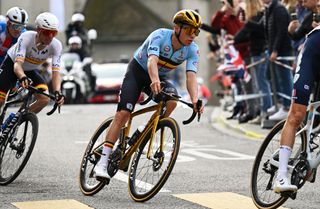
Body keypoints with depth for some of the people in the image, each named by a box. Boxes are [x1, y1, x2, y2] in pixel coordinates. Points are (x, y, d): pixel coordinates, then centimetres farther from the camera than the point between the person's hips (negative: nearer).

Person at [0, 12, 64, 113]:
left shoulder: (56, 45, -28)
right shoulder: (26, 37, -35)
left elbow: (55, 72, -32)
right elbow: (17, 64, -43)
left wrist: (57, 92, -50)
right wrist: (22, 77, -65)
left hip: (31, 70, 3)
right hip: (12, 65, -3)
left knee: (44, 99, -20)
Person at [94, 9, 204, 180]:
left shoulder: (192, 49, -17)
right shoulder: (160, 36, -29)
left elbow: (191, 76, -29)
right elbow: (152, 60, -45)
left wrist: (195, 100, -48)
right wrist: (154, 81, -66)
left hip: (159, 77, 4)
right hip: (138, 70, -4)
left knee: (172, 100, -29)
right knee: (123, 114, -18)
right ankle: (102, 162, -18)